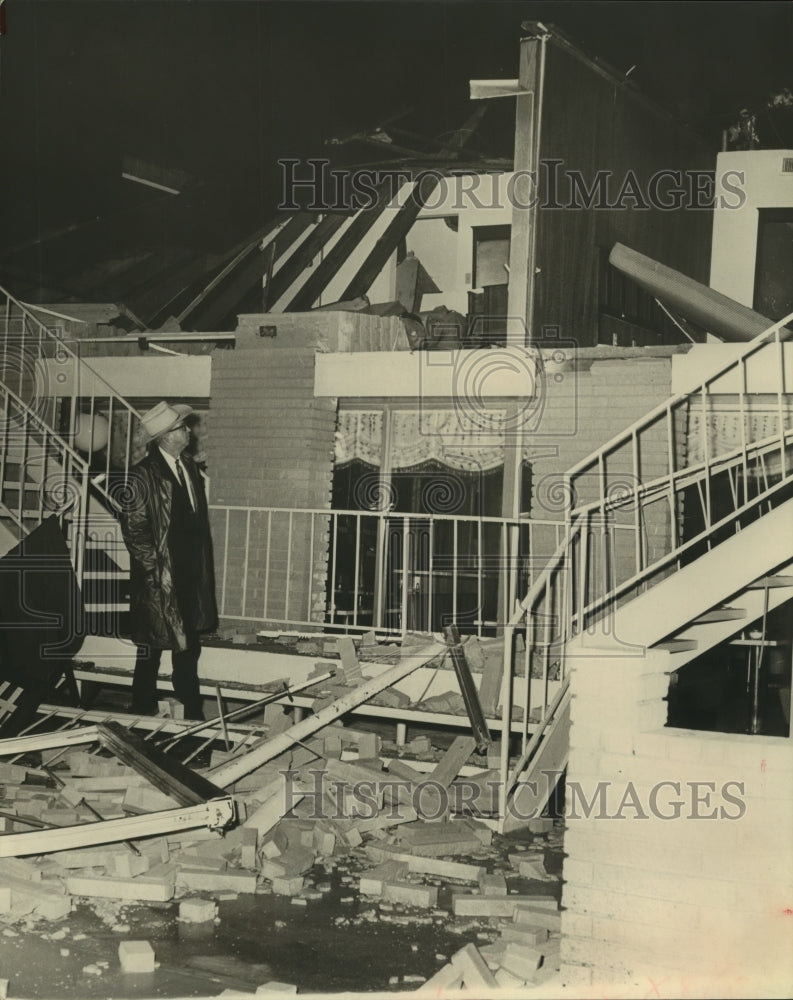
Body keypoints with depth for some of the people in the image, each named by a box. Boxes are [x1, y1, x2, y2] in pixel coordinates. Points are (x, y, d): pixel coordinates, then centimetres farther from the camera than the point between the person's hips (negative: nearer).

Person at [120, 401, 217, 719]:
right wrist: (157, 569, -15)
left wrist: (202, 566, 11)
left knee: (189, 645, 15)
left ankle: (192, 713, 27)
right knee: (152, 647, 4)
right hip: (160, 578, -7)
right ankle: (144, 712, 18)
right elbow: (133, 528, -15)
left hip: (191, 575, 7)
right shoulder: (144, 474, -14)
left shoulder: (189, 466, 8)